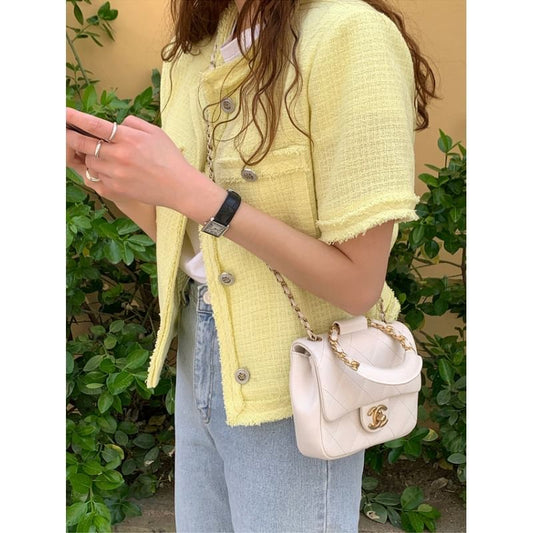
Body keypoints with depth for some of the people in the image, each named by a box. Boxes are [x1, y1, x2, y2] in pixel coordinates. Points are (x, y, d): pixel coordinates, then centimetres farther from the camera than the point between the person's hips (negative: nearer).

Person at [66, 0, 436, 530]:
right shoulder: (188, 58, 3)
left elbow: (359, 284, -21)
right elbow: (190, 241, 9)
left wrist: (195, 191, -26)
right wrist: (108, 174, -6)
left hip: (291, 391, -6)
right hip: (199, 358, 7)